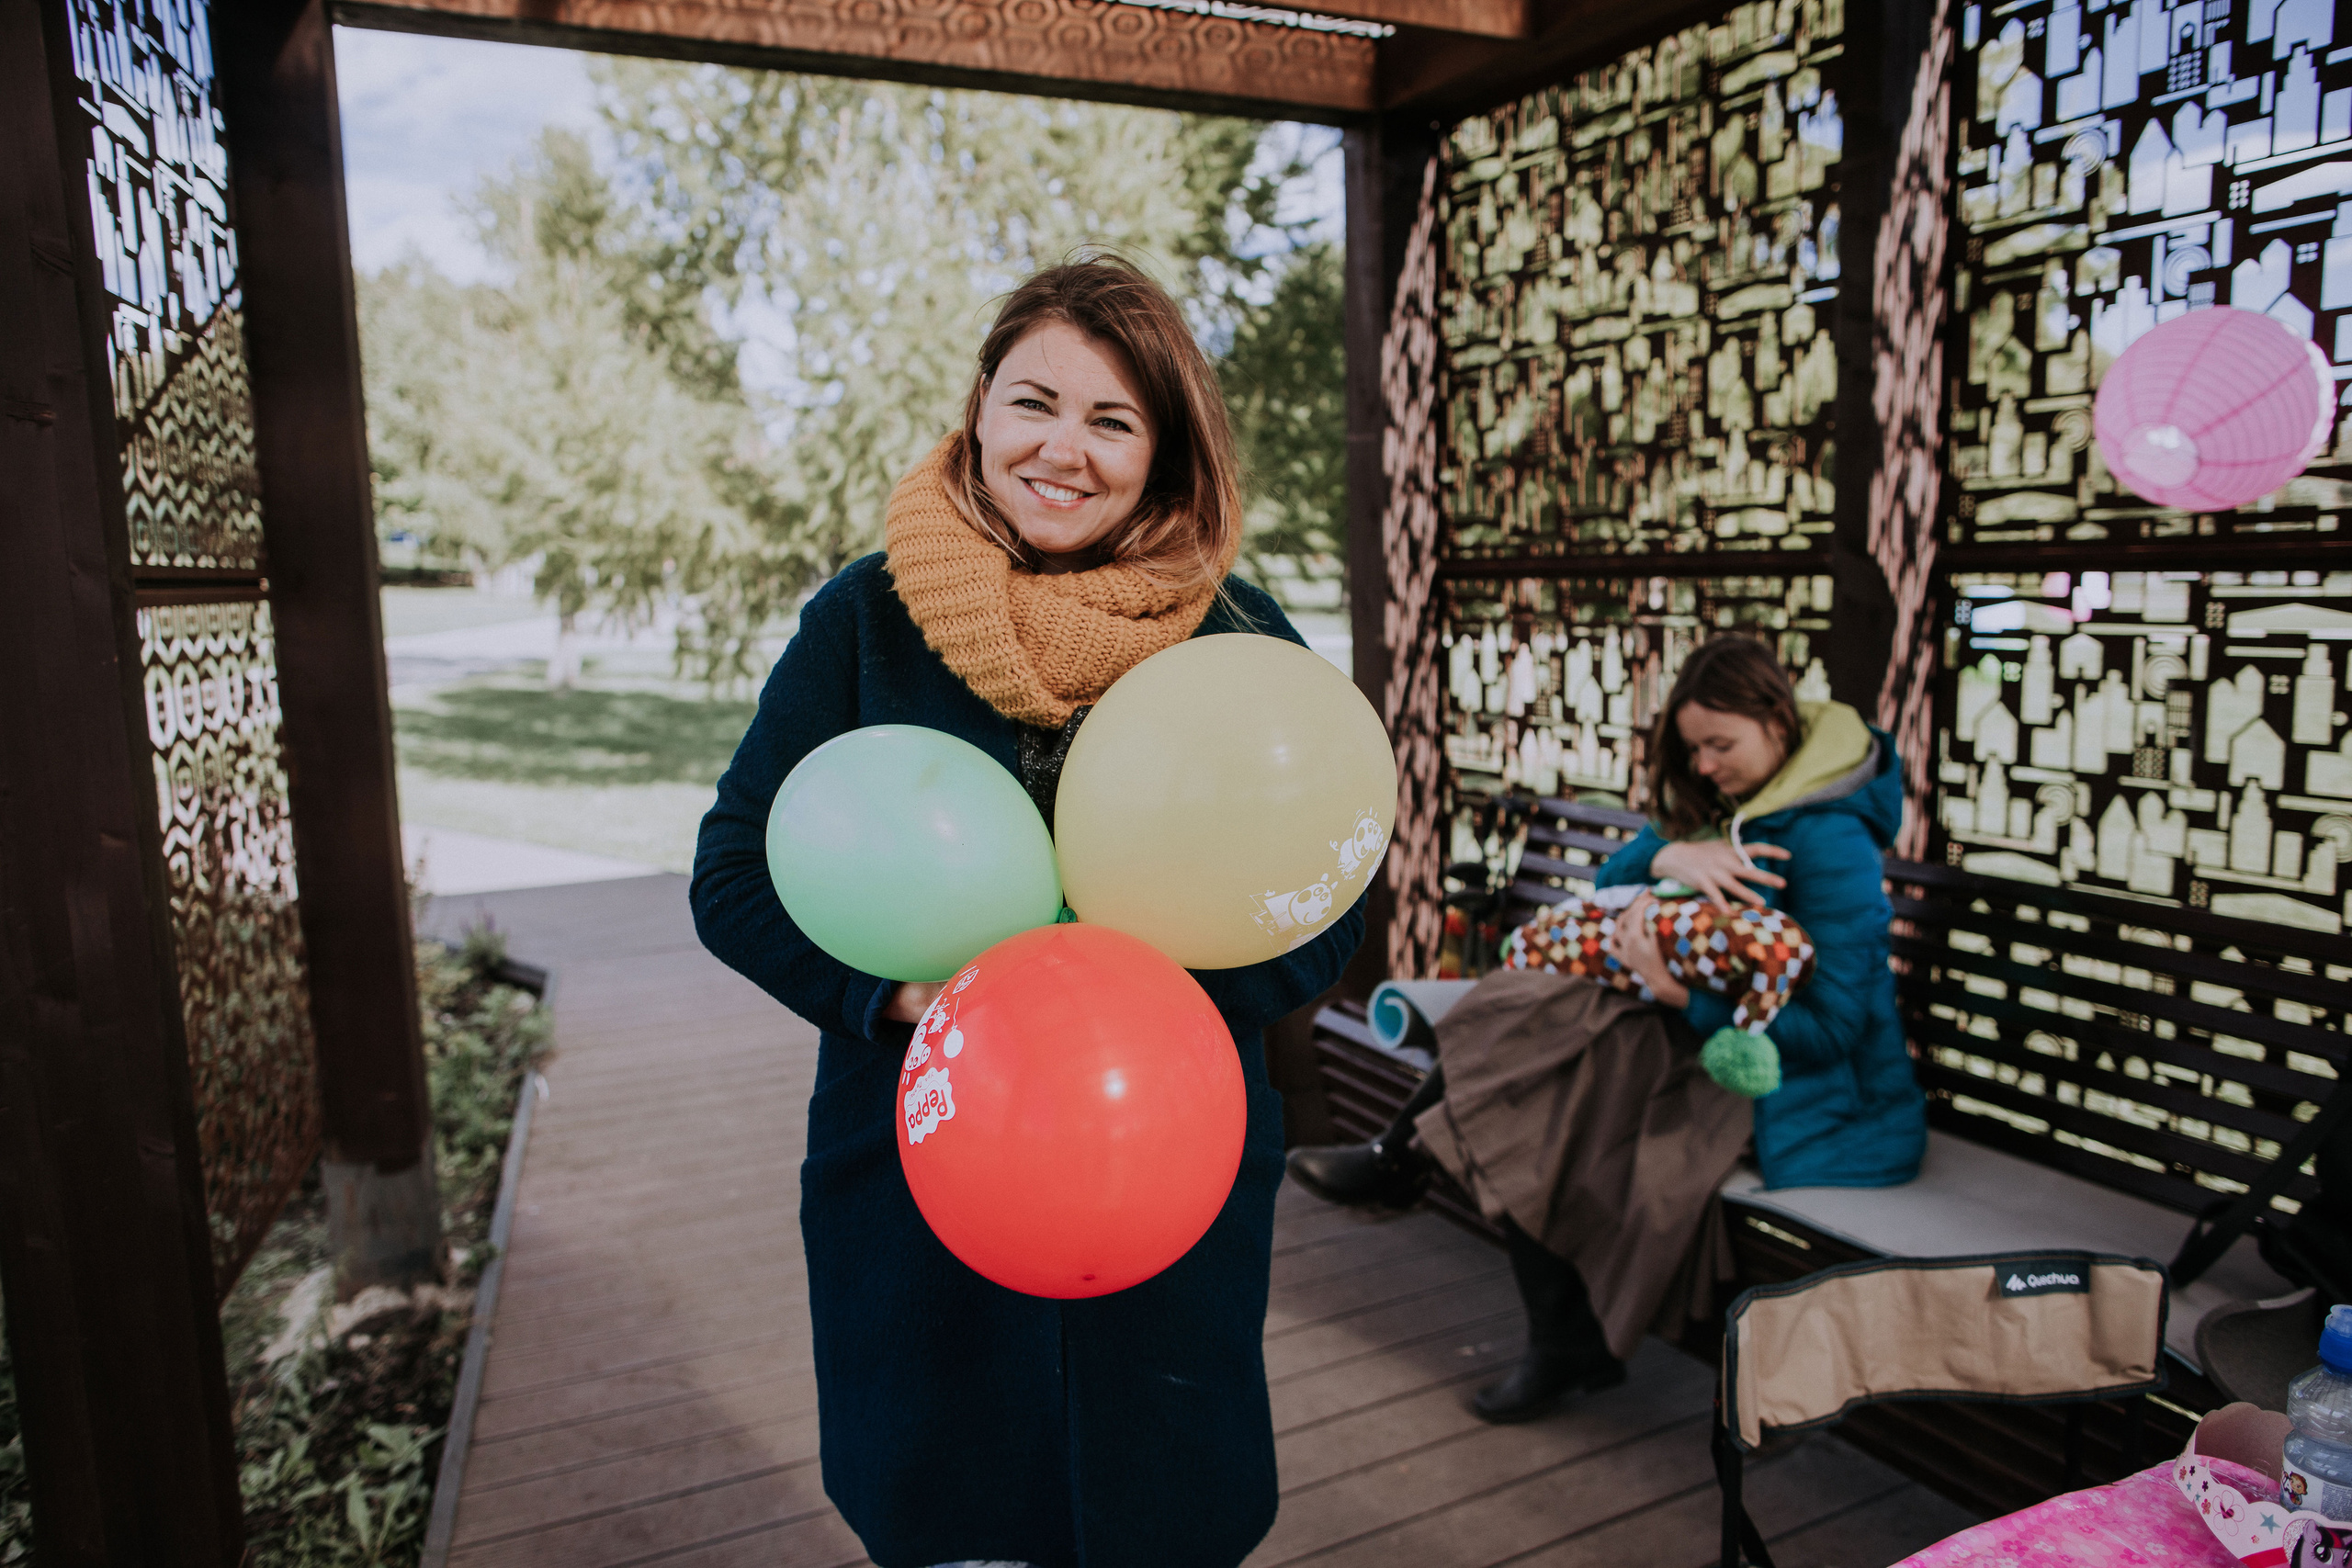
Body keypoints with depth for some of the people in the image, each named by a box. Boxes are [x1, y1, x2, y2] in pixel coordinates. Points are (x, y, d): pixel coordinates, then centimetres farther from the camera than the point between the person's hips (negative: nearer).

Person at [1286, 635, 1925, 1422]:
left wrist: (1684, 997, -31)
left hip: (1807, 1104, -9)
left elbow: (1831, 1026, -22)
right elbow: (1609, 884, 2)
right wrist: (1668, 855, -20)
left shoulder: (1829, 839, -18)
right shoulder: (1728, 804, 9)